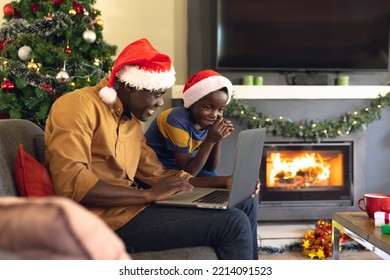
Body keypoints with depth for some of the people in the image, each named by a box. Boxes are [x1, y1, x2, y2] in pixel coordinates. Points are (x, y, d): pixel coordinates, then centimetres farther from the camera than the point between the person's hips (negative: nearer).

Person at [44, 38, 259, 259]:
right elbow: (71, 185, -23)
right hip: (108, 218, -9)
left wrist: (225, 181, 9)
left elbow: (159, 175, 20)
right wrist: (149, 195, -20)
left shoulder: (132, 122, 18)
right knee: (233, 224, -17)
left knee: (245, 204, 10)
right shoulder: (78, 106, -11)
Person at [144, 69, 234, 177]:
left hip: (179, 163, 7)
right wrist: (210, 140, -32)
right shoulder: (178, 122, -29)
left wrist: (217, 140, -20)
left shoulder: (205, 122, -8)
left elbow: (210, 167, -4)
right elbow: (187, 173, -26)